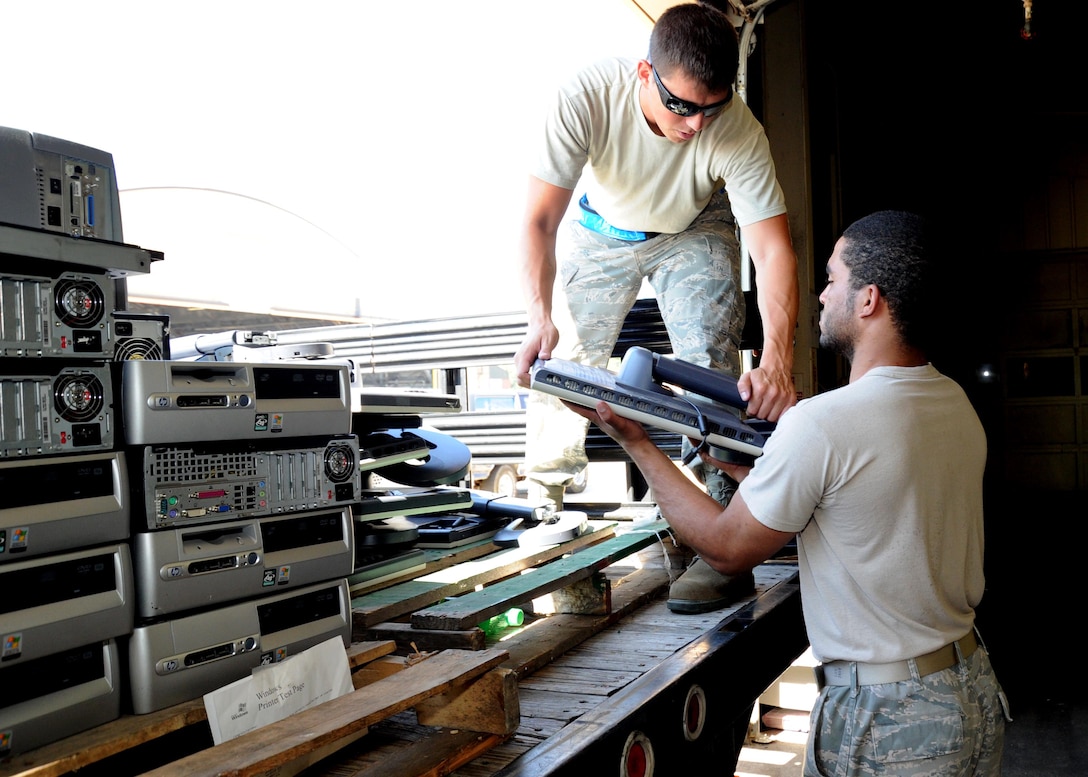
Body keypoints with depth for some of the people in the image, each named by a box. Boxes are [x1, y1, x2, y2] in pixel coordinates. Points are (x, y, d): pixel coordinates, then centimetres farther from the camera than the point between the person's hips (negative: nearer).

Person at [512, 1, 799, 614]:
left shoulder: (738, 130, -34)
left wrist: (777, 362, -49)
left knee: (712, 371, -16)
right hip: (602, 228, 1)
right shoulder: (589, 97, -35)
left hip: (697, 233, -1)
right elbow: (541, 220, -33)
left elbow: (773, 248, -36)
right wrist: (541, 318, -48)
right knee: (561, 360, 1)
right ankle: (545, 498, 25)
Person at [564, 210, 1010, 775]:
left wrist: (636, 444, -4)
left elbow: (727, 549, -12)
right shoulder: (958, 405, 0)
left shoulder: (818, 423, -25)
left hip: (885, 725, -8)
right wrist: (727, 458, 14)